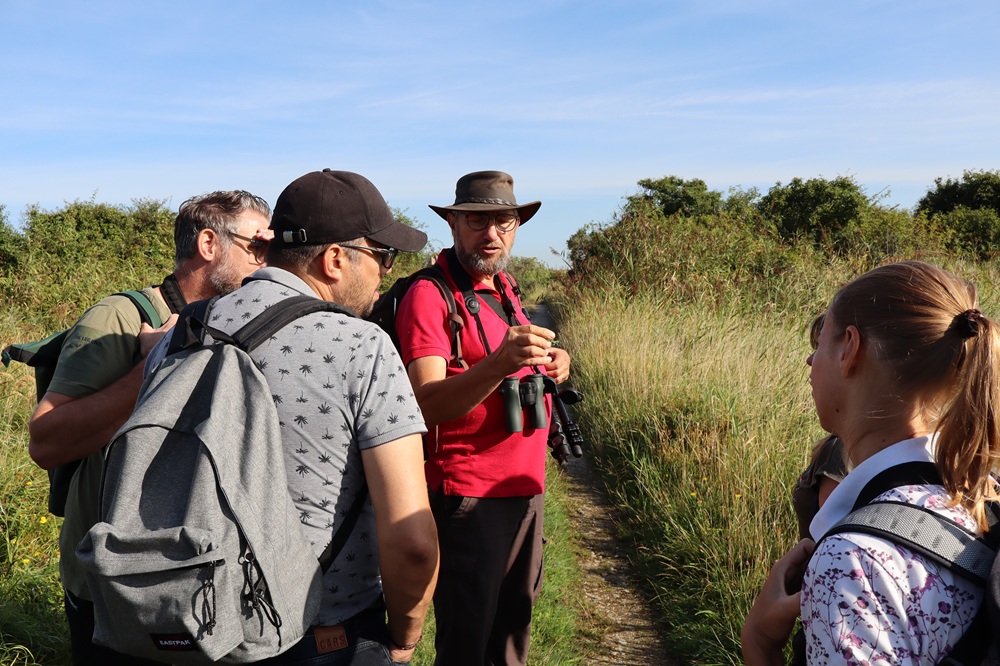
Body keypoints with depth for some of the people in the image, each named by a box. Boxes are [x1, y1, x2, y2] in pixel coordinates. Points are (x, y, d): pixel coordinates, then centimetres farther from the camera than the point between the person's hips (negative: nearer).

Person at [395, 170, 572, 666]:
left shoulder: (504, 289, 11)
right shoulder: (429, 295, -15)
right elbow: (427, 404, -25)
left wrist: (554, 361, 3)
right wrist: (499, 364, -42)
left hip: (524, 487, 8)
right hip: (467, 494, -8)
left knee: (515, 617, 20)